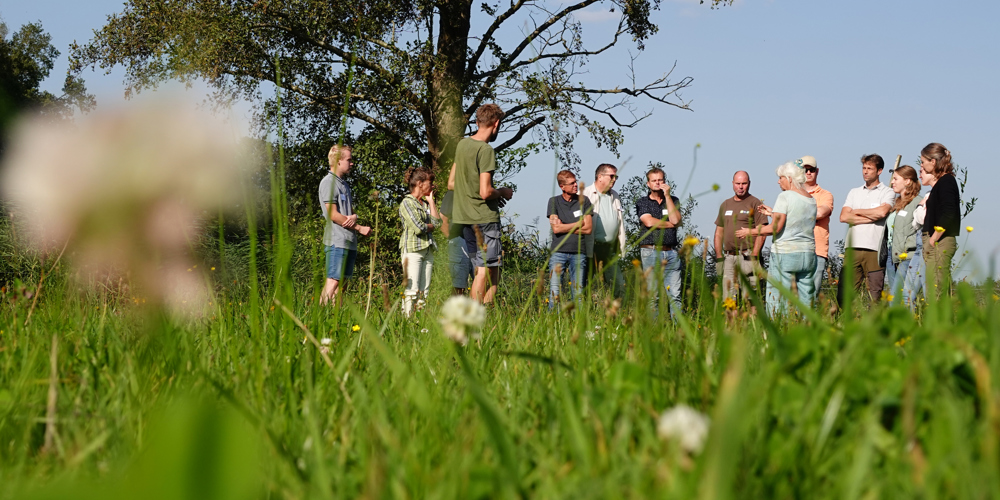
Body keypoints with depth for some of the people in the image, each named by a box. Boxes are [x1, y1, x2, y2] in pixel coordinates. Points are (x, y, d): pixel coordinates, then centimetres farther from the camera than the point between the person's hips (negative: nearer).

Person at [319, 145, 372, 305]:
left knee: (342, 280, 6)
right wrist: (360, 228, -8)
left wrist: (354, 217, -6)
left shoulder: (344, 183, 21)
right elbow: (333, 215, -13)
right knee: (333, 280, -13)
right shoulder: (328, 182, -7)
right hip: (337, 239, -9)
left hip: (350, 240, 9)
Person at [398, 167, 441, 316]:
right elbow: (418, 228, -14)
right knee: (412, 290, -11)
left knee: (424, 291, 3)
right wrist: (431, 226, 4)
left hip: (428, 250, 7)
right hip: (412, 249, -7)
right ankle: (408, 318, -11)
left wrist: (431, 201, 6)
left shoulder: (426, 203, 19)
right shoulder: (407, 203, -4)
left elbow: (437, 222, 4)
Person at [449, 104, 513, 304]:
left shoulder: (462, 144, 9)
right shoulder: (486, 150, -15)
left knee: (482, 270, 13)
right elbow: (485, 192, -22)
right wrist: (502, 192, 0)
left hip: (463, 217, 8)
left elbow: (452, 181, 18)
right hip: (484, 218, -8)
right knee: (486, 271, -4)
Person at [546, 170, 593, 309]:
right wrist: (579, 223, -2)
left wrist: (563, 226, -5)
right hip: (558, 251, -1)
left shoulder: (583, 201, 7)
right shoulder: (554, 201, 4)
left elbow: (588, 229, -1)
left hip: (578, 252, 1)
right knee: (555, 292, -6)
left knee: (578, 291, 2)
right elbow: (556, 229, -6)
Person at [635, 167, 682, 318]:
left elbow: (675, 220, -3)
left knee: (675, 295, -4)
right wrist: (670, 224, 0)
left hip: (671, 253, 2)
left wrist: (667, 196, -2)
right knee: (652, 295, -3)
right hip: (651, 252, -2)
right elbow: (649, 222, -7)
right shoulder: (642, 202, 9)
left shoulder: (673, 200, 15)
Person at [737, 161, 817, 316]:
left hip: (785, 254, -7)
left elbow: (776, 228, -14)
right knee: (805, 298, 6)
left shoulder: (785, 196, -9)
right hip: (808, 253, 7)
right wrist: (774, 213, 28)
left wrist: (750, 231, -3)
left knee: (777, 298, -4)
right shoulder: (812, 200, 13)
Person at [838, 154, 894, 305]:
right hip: (853, 247, 4)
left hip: (874, 249, -4)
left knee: (875, 295, -4)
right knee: (843, 292, -3)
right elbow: (844, 217, 6)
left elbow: (882, 212, -12)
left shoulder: (887, 192, 8)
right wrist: (871, 217, -2)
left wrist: (857, 211, 2)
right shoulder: (854, 192, 20)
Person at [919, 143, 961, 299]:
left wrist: (933, 239, -17)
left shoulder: (946, 181, -10)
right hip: (938, 243, 10)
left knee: (935, 293, -11)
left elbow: (948, 215, -21)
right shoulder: (942, 181, 17)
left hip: (940, 243, -10)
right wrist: (930, 239, 14)